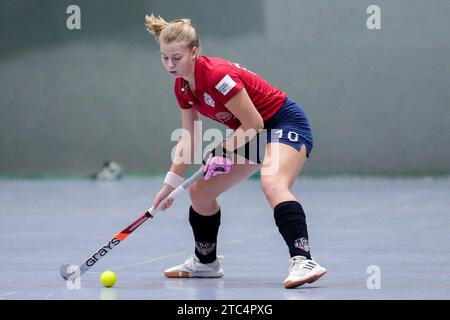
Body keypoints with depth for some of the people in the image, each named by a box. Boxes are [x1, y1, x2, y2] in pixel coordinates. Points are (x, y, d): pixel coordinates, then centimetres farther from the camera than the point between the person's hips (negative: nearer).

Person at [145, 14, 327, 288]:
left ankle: (304, 261, -46)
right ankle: (206, 262, 32)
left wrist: (223, 152, -20)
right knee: (200, 191, 12)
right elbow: (189, 140, 9)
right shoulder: (182, 87, -1)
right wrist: (170, 184, 7)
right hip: (249, 135, 10)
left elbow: (254, 124, -23)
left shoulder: (217, 75, -28)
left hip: (286, 123, -10)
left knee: (272, 183, -37)